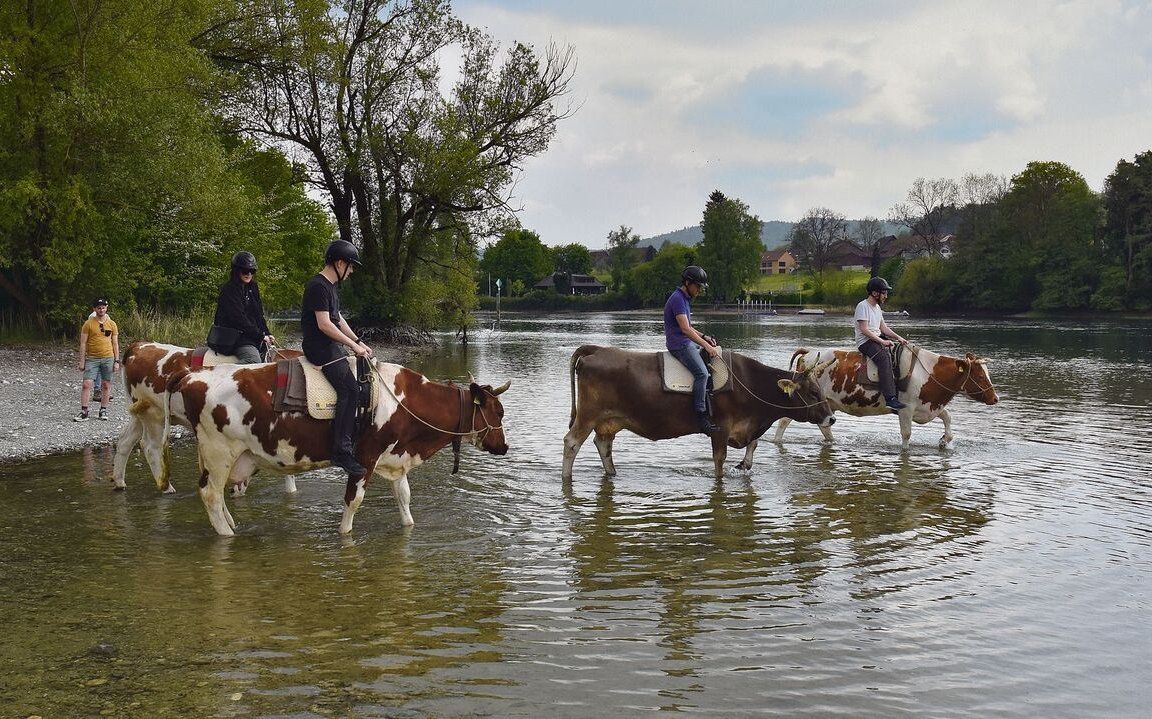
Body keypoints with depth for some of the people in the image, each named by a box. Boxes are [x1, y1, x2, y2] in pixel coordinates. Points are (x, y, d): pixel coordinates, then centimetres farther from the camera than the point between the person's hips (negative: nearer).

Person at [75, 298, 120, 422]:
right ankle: (84, 412, -5)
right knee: (86, 384, -9)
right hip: (92, 359, -2)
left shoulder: (112, 324, 6)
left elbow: (115, 344, 9)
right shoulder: (88, 323, -1)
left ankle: (103, 411, 16)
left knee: (106, 385, 6)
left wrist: (117, 361, 4)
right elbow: (83, 343, 0)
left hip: (108, 358, 2)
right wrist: (82, 361, -4)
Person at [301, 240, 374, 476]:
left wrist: (358, 342, 12)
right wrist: (353, 345, -16)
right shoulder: (318, 286, -15)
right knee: (349, 390, -20)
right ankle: (342, 451, -21)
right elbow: (324, 324, -21)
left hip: (332, 347, 11)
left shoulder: (329, 286, 18)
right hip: (321, 349, -11)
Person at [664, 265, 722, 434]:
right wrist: (706, 346, -22)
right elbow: (685, 328, -22)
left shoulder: (684, 298, 17)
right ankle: (701, 416, -25)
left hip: (687, 342, 11)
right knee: (702, 373, -25)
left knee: (718, 350, 14)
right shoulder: (677, 299, -15)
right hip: (679, 345, -11)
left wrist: (704, 337, 10)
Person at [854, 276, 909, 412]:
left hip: (878, 338, 9)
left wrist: (898, 337, 2)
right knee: (885, 357, -32)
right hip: (865, 341, -9)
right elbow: (864, 330, -19)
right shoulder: (863, 306, -11)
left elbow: (883, 327, 17)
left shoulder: (877, 307, 18)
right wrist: (882, 341, -22)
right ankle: (890, 398, -40)